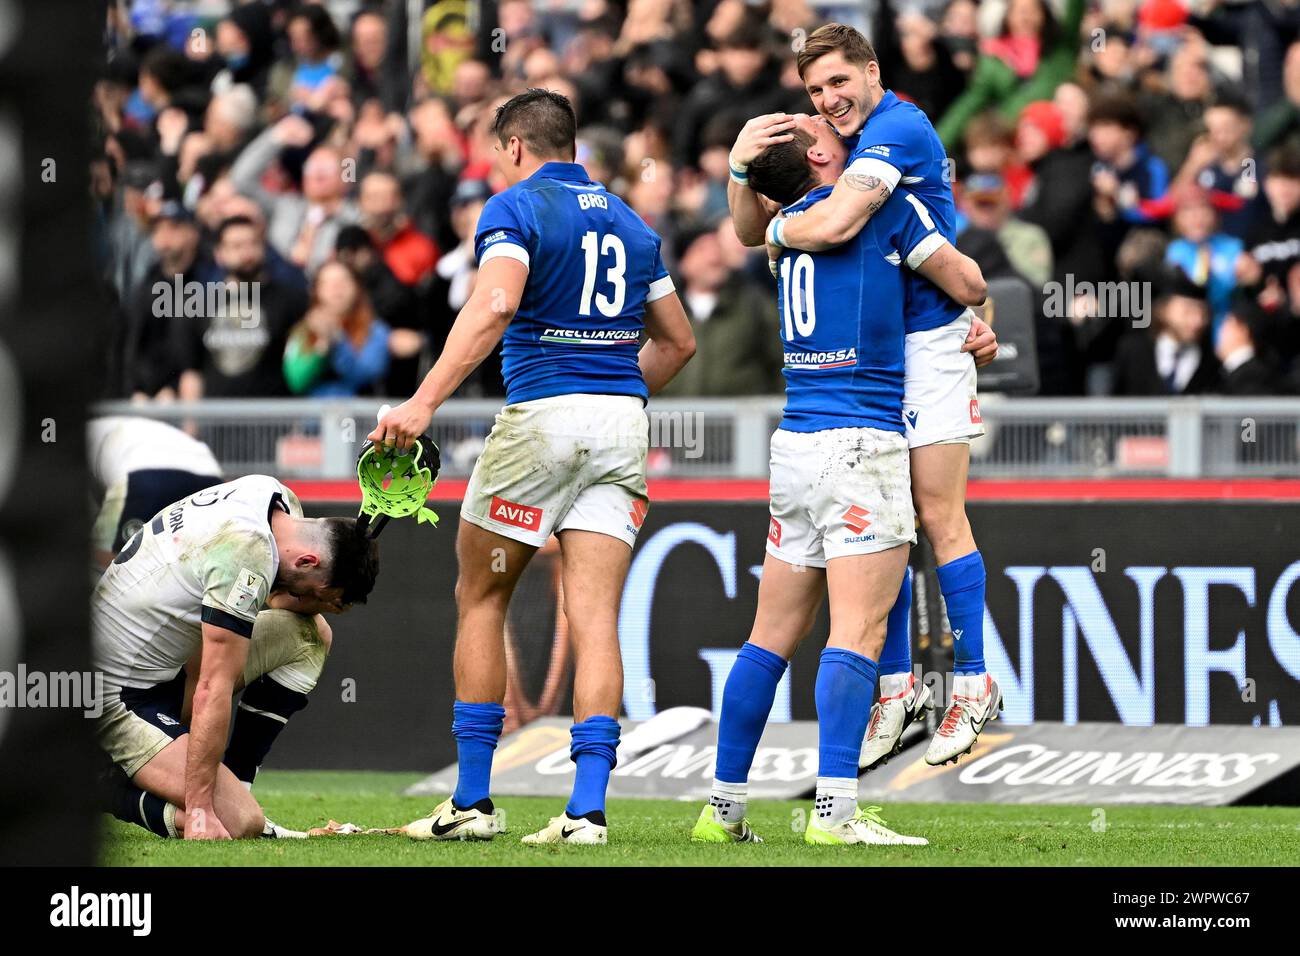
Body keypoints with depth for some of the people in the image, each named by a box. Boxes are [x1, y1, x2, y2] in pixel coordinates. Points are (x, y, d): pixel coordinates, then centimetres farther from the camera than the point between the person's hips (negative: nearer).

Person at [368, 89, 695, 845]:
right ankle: (588, 808, -14)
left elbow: (494, 305, -21)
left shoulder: (516, 209, -3)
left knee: (480, 598, 11)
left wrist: (425, 401, -26)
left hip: (542, 415, -5)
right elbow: (678, 341, 21)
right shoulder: (628, 222, 17)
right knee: (595, 619, -1)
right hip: (623, 422, 5)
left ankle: (473, 801, 10)